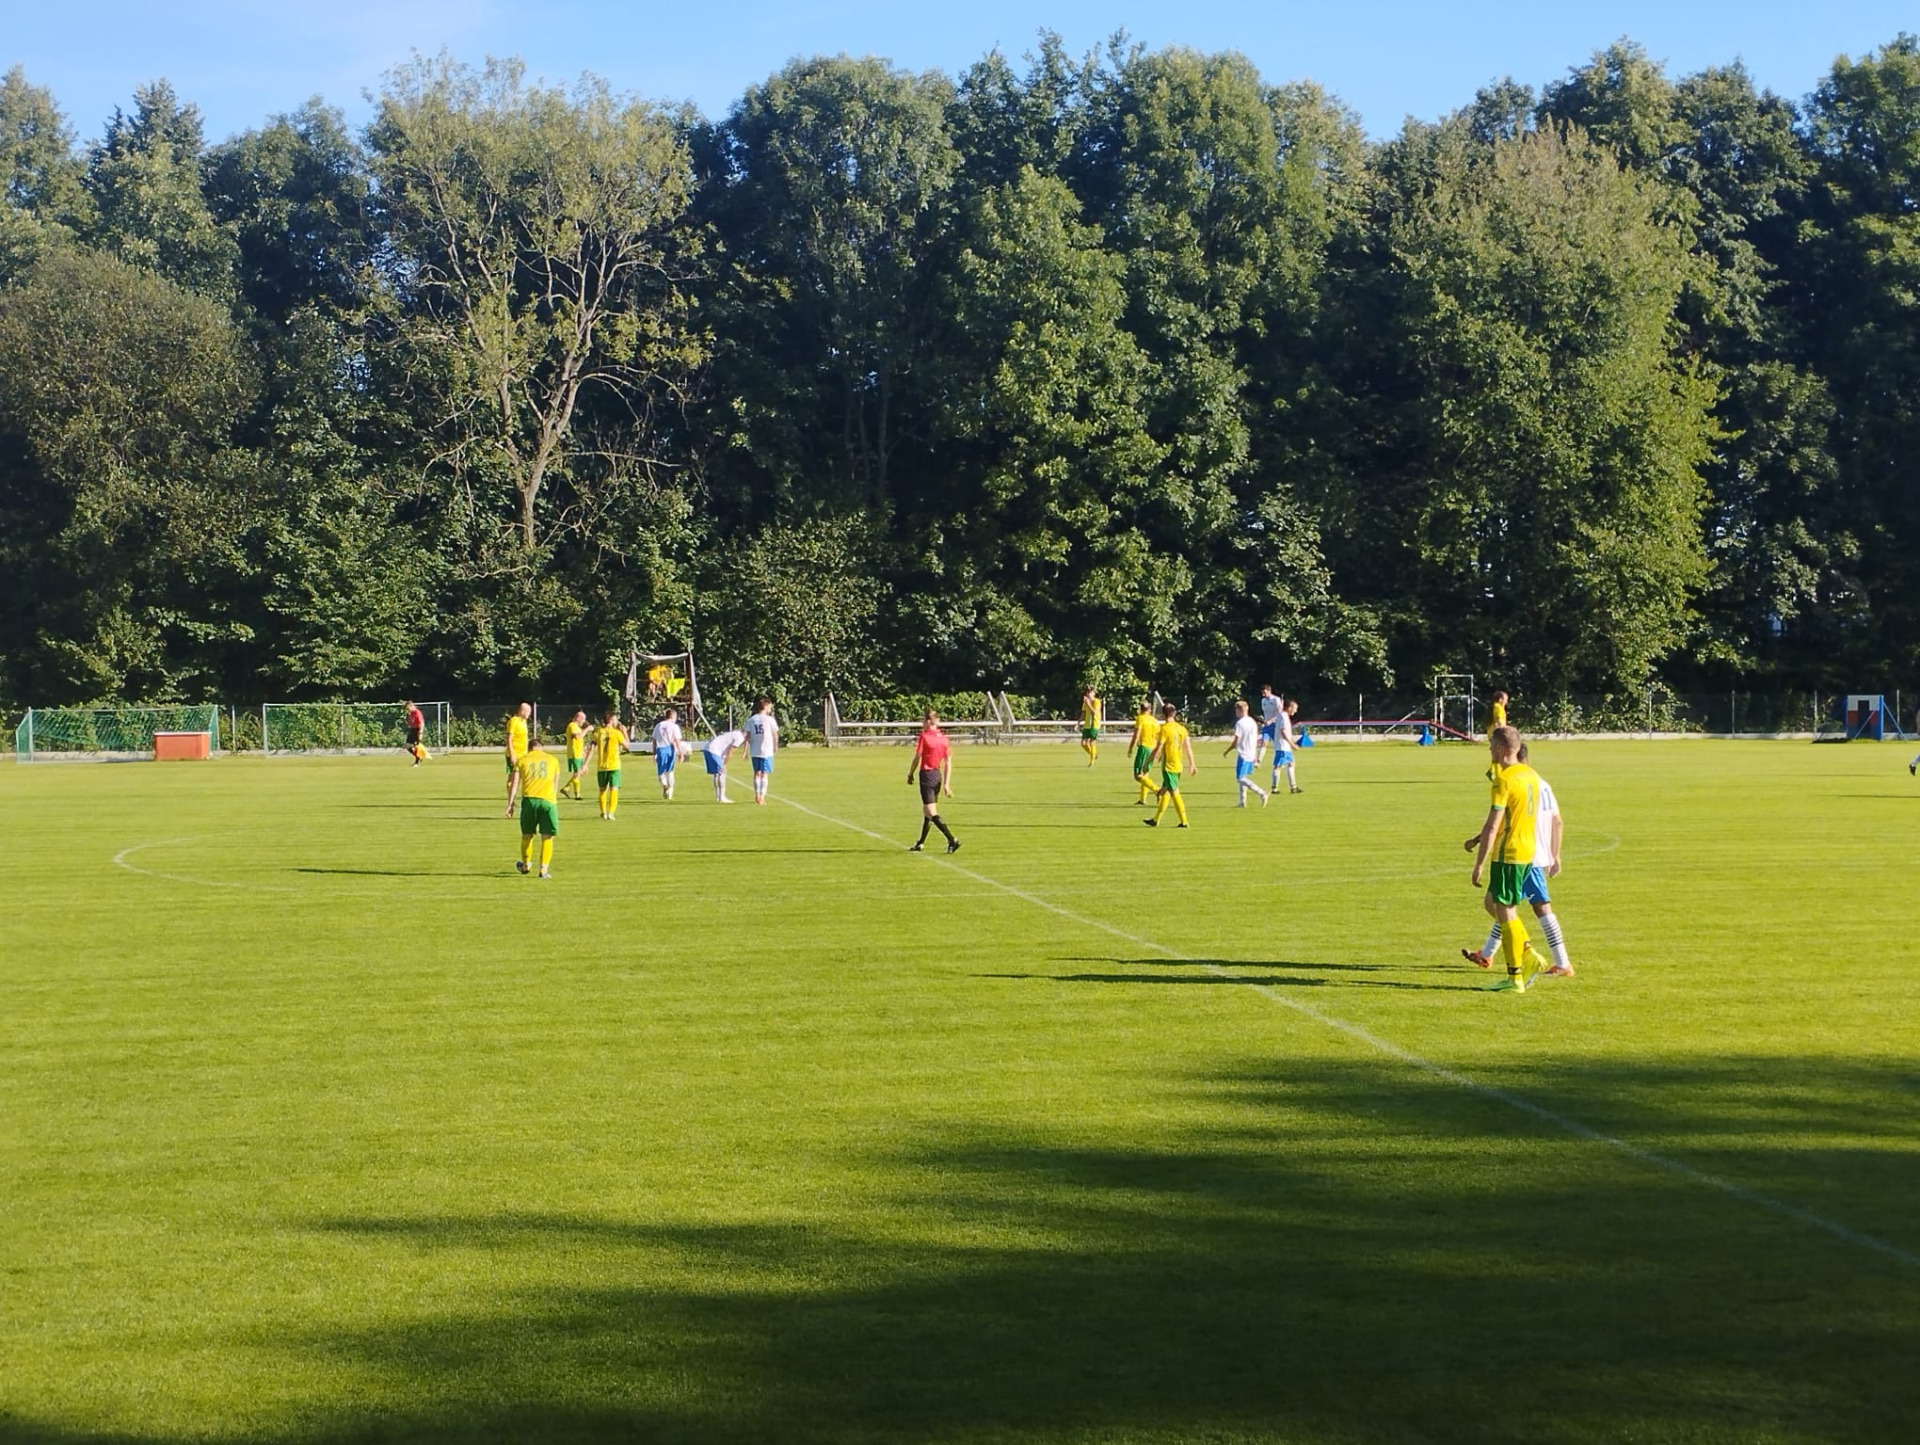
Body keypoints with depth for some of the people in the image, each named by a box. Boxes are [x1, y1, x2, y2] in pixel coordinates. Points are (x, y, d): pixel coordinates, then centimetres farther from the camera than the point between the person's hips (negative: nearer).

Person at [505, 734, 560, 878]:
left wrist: (510, 804, 3)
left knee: (527, 835, 17)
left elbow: (514, 784, 4)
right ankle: (544, 869, -4)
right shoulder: (551, 759, 15)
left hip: (529, 799, 0)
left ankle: (526, 865, 32)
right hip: (548, 800, 0)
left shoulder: (522, 760, 11)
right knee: (547, 837, 4)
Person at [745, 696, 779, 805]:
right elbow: (775, 735, -3)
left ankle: (757, 796, 24)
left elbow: (747, 736, 4)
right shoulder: (769, 719, -7)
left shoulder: (751, 720, 4)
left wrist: (746, 751, 10)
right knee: (765, 774, 0)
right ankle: (762, 797, -5)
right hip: (767, 751, -4)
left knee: (757, 773, 16)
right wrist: (775, 747, 13)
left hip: (754, 751, 4)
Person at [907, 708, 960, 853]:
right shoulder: (943, 738, 6)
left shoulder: (924, 736, -12)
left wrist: (910, 775, 6)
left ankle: (952, 840, -18)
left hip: (926, 774, -7)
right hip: (938, 775, 7)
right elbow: (948, 762, 4)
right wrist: (946, 784, 5)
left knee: (932, 813, -8)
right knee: (927, 811, 18)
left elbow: (917, 758, -9)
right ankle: (920, 844, 28)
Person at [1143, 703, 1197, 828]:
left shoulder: (1165, 728, -13)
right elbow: (1188, 747, 9)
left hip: (1168, 766, -7)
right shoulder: (1181, 728, 7)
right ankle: (1156, 820, 23)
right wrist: (1192, 764, 17)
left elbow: (1158, 749, -14)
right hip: (1179, 765, 7)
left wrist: (1147, 763, -6)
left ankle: (1184, 821, -8)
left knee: (1175, 793, -5)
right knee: (1164, 792, 16)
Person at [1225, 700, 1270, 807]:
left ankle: (1263, 794, -16)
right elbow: (1256, 740, 14)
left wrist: (1226, 752, -2)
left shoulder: (1239, 723, -14)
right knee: (1242, 778, 16)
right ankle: (1242, 801, 14)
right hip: (1251, 755, 9)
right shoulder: (1253, 722, 10)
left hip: (1243, 755, -9)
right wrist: (1255, 755, 21)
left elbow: (1236, 742, -14)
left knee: (1240, 778, -6)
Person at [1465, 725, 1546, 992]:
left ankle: (1515, 977, 2)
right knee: (1493, 903, 20)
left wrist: (1479, 864, -16)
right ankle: (1528, 957, 13)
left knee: (1505, 911, -2)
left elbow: (1493, 827, -19)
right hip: (1527, 851, 9)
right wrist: (1479, 838, 24)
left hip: (1508, 853, -9)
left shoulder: (1504, 780, -17)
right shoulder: (1531, 775, 11)